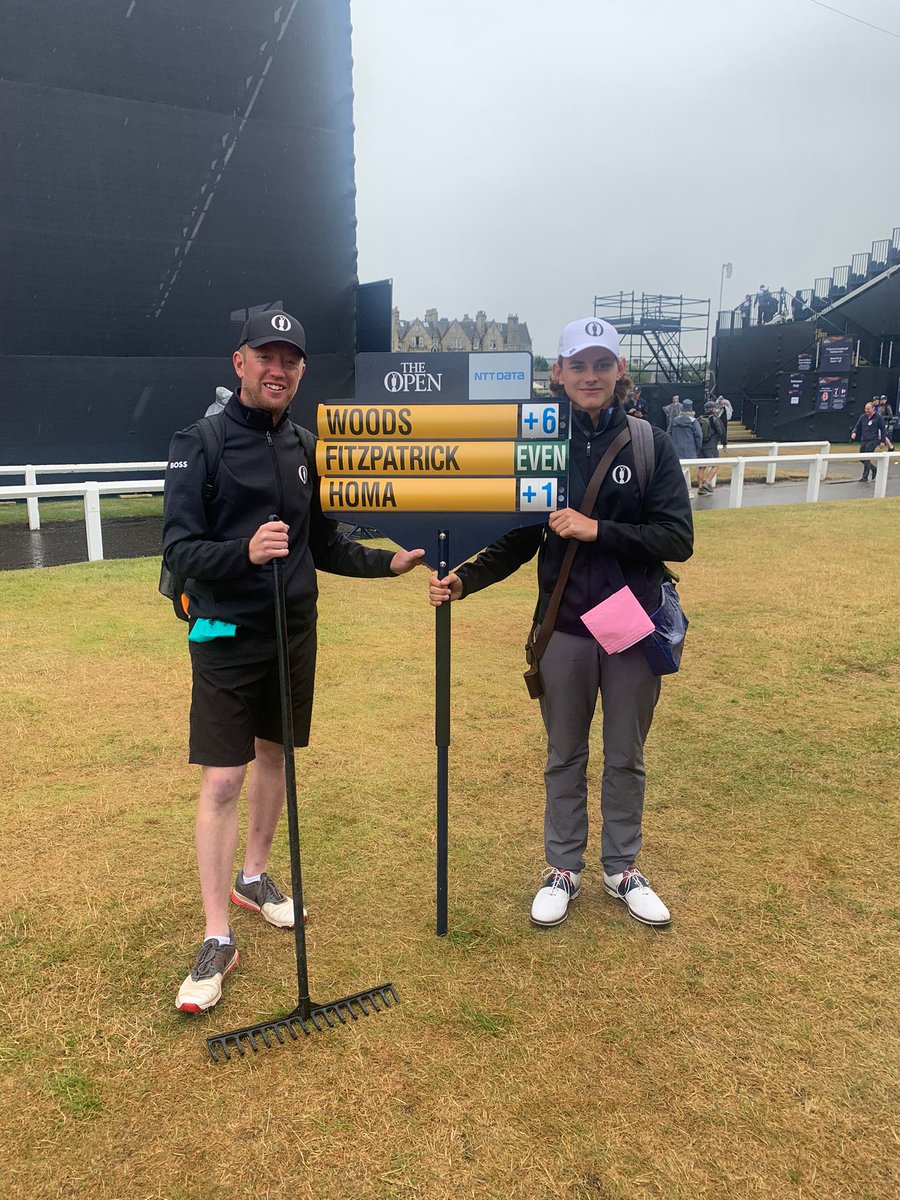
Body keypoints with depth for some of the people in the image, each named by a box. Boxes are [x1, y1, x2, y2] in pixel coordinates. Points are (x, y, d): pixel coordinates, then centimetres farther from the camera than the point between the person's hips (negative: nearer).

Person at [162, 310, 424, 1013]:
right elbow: (179, 547, -16)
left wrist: (388, 562, 9)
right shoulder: (201, 444, -9)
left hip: (295, 631, 6)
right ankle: (218, 939, 5)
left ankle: (254, 877, 37)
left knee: (273, 756, 16)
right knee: (222, 780, -5)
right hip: (226, 637, -5)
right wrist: (244, 551, -34)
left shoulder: (302, 450, 9)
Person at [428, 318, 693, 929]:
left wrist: (597, 530, -20)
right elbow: (519, 541, 2)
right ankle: (564, 869, 33)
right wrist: (464, 579, -13)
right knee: (565, 757, 14)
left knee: (626, 758, 15)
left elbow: (678, 539, -10)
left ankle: (623, 868, 35)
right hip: (565, 629, 1)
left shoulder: (650, 444, -5)